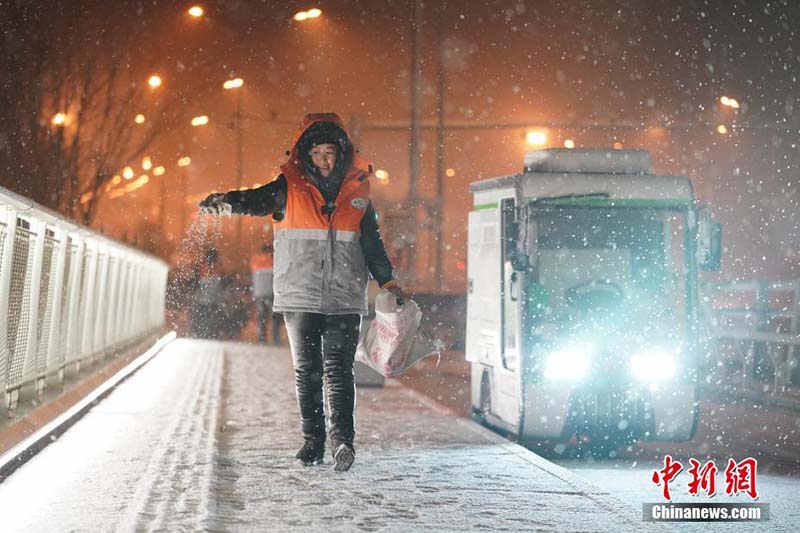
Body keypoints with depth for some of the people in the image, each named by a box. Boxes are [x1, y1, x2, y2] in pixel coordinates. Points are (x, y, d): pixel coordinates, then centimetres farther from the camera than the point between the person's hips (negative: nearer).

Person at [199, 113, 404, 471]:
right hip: (300, 297, 0)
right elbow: (257, 201, -16)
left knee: (338, 370, -8)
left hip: (344, 300, 0)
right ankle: (312, 442, 12)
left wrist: (388, 282, 9)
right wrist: (225, 202, -37)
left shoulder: (357, 193, 8)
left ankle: (342, 440, -15)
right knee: (307, 371, 4)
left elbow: (373, 245, 16)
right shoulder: (290, 189, 2)